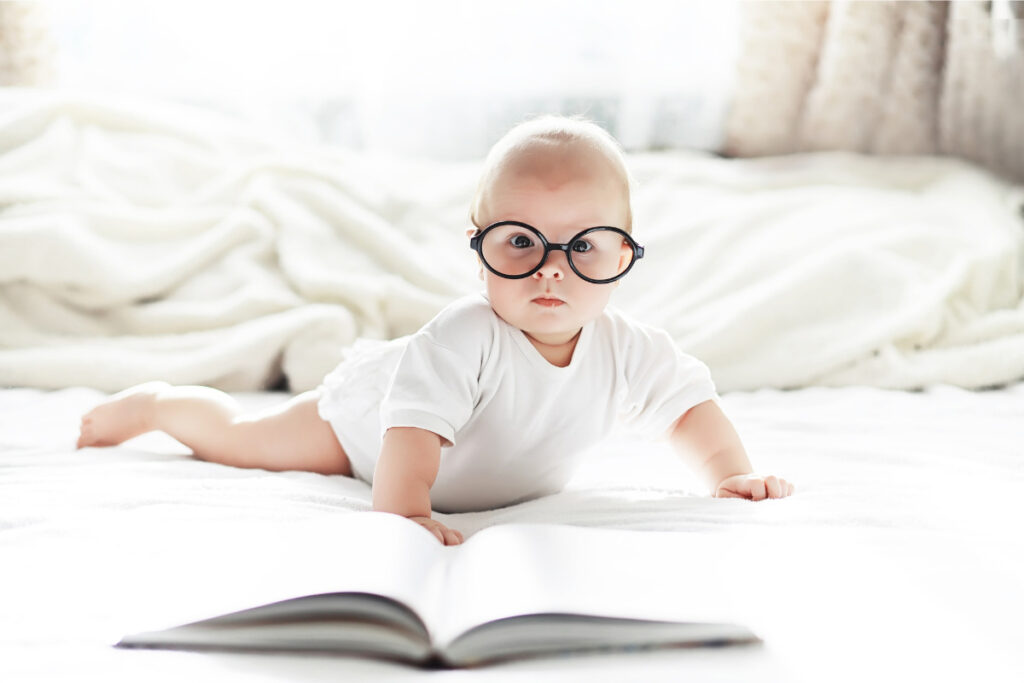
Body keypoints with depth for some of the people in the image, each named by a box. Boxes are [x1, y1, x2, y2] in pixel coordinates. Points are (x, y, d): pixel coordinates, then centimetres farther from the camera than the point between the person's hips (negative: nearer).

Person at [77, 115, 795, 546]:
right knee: (238, 438, 11)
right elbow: (413, 428, -50)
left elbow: (690, 402, -10)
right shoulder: (468, 338, -45)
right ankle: (155, 401, 41)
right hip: (369, 416, -5)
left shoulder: (629, 351, -27)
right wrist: (402, 511, -63)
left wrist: (731, 473, -21)